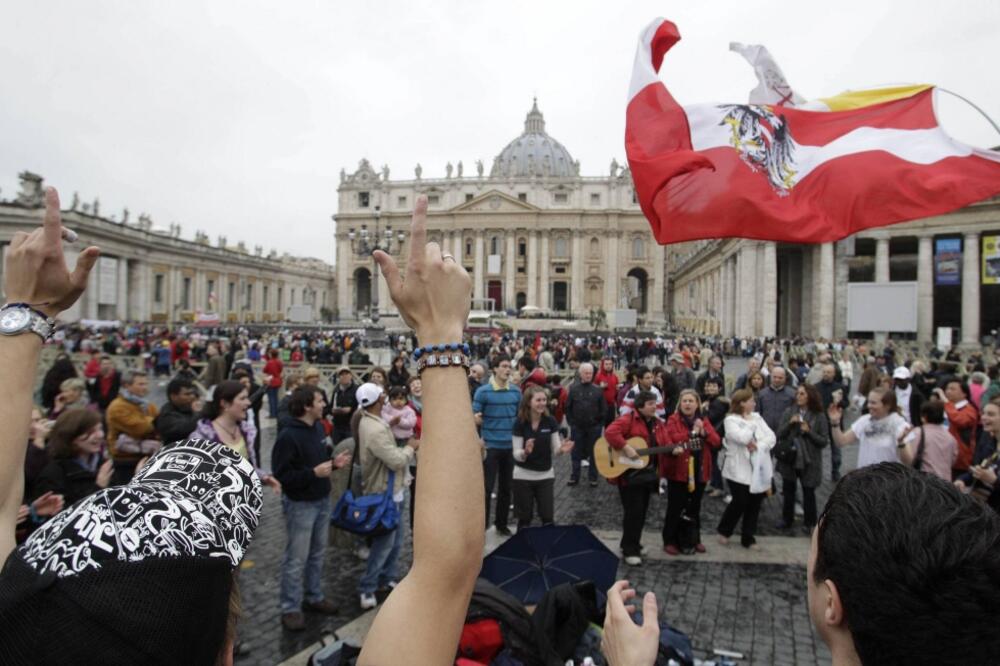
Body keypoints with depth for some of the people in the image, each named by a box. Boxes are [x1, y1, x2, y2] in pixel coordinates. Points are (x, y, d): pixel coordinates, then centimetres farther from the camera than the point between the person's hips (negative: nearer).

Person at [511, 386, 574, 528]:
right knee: (524, 518, 7)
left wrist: (561, 449, -23)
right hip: (523, 476, -2)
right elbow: (516, 455, -11)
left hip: (546, 476, 2)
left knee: (548, 518, 5)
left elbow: (554, 451, 0)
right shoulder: (520, 423, -11)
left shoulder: (550, 422, -4)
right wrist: (525, 452, -33)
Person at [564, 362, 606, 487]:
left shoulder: (598, 390, -2)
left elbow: (603, 408, 1)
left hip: (594, 427, 0)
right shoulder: (573, 388, -1)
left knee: (593, 453, 8)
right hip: (577, 427, 1)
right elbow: (568, 407, 3)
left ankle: (593, 478, 19)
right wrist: (571, 422, 0)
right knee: (576, 452, 9)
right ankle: (574, 477, 19)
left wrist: (600, 424, -2)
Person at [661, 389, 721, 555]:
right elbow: (669, 439, -23)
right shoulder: (673, 420, -6)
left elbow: (717, 442, 0)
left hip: (699, 472, 5)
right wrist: (692, 433, -19)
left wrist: (704, 432, -17)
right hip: (678, 471, -4)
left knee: (695, 508, 16)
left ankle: (695, 539, 30)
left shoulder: (704, 421, 8)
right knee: (675, 508, 1)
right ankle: (670, 541, 12)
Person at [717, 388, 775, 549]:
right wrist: (751, 423, -9)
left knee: (754, 505, 9)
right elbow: (742, 438, -24)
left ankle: (748, 538, 23)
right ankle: (724, 531, 20)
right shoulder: (731, 420, -8)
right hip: (740, 470, -6)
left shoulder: (757, 417, 10)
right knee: (740, 503, -4)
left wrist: (758, 445, -16)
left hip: (759, 469, 6)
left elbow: (771, 437, 1)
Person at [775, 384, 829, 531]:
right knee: (788, 490, 13)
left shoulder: (819, 416, -7)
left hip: (809, 461, -2)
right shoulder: (789, 411, -1)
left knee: (808, 493, 9)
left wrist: (809, 431, -20)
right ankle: (787, 519, 29)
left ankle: (809, 523, 26)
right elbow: (779, 434, -1)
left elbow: (824, 441, -7)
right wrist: (790, 423, -17)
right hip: (789, 458, 2)